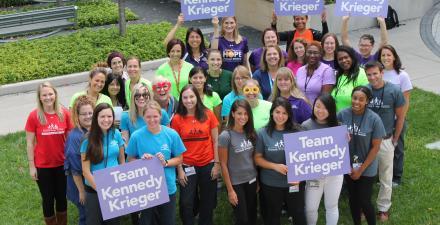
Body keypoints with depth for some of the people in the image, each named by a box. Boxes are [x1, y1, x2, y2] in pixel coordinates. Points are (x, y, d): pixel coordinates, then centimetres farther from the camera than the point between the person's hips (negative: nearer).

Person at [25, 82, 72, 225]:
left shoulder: (65, 113, -6)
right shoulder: (34, 116, -12)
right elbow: (30, 143, -5)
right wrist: (31, 166, -6)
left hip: (62, 163, 2)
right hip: (42, 166, -2)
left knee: (61, 197, 16)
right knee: (48, 199, 11)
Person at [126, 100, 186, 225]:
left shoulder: (172, 134, -7)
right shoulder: (137, 136, -9)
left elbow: (179, 159, 2)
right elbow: (130, 160, 2)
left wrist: (166, 162, -16)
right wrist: (141, 160, -17)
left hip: (168, 187, 1)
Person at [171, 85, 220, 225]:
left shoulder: (208, 114, -2)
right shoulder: (177, 119, -4)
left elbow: (215, 141, 2)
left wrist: (217, 164, -2)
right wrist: (180, 170, -6)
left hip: (208, 165, 1)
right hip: (187, 166, -1)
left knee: (208, 203, 12)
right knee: (186, 203, 2)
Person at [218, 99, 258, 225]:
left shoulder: (250, 133, 1)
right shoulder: (225, 136, -15)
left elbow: (254, 158, 10)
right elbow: (223, 164, -12)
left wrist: (257, 180, 8)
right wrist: (230, 190, -13)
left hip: (252, 180, 5)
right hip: (236, 183, -5)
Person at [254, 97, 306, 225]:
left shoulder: (297, 131, -5)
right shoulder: (263, 133, -6)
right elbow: (257, 158, -3)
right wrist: (275, 166, -17)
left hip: (295, 182, 1)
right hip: (270, 184, 0)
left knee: (298, 214, 15)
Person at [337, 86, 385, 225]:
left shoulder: (374, 119, -17)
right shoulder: (342, 114, -11)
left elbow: (375, 147, -12)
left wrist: (361, 169, -10)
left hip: (367, 169, -3)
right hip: (348, 166, 3)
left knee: (364, 202, 2)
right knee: (353, 199, 17)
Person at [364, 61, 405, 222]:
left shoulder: (394, 91, -12)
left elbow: (400, 117, -2)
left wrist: (394, 140, 1)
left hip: (385, 140, -1)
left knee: (386, 178, 12)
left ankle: (383, 208, 28)